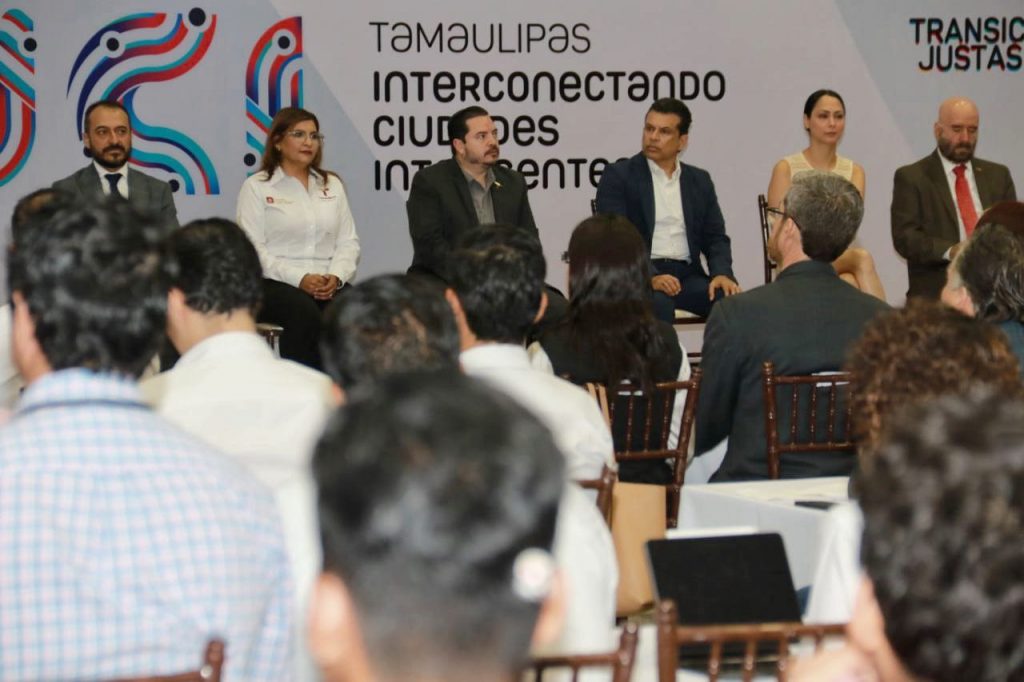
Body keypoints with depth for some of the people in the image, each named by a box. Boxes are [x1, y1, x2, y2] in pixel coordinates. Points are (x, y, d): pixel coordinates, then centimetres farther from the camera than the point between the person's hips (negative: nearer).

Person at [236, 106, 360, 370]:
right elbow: (253, 250, -4)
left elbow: (349, 242, 15)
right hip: (275, 284, -4)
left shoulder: (332, 185, 21)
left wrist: (336, 276, -7)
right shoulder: (257, 187, 6)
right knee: (304, 313, -37)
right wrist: (299, 279, -16)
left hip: (328, 285, 4)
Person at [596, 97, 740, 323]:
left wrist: (722, 273, -7)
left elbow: (715, 237, 16)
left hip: (687, 274, 4)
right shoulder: (618, 176, 4)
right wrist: (650, 277, -23)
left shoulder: (700, 180, 18)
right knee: (658, 304, -37)